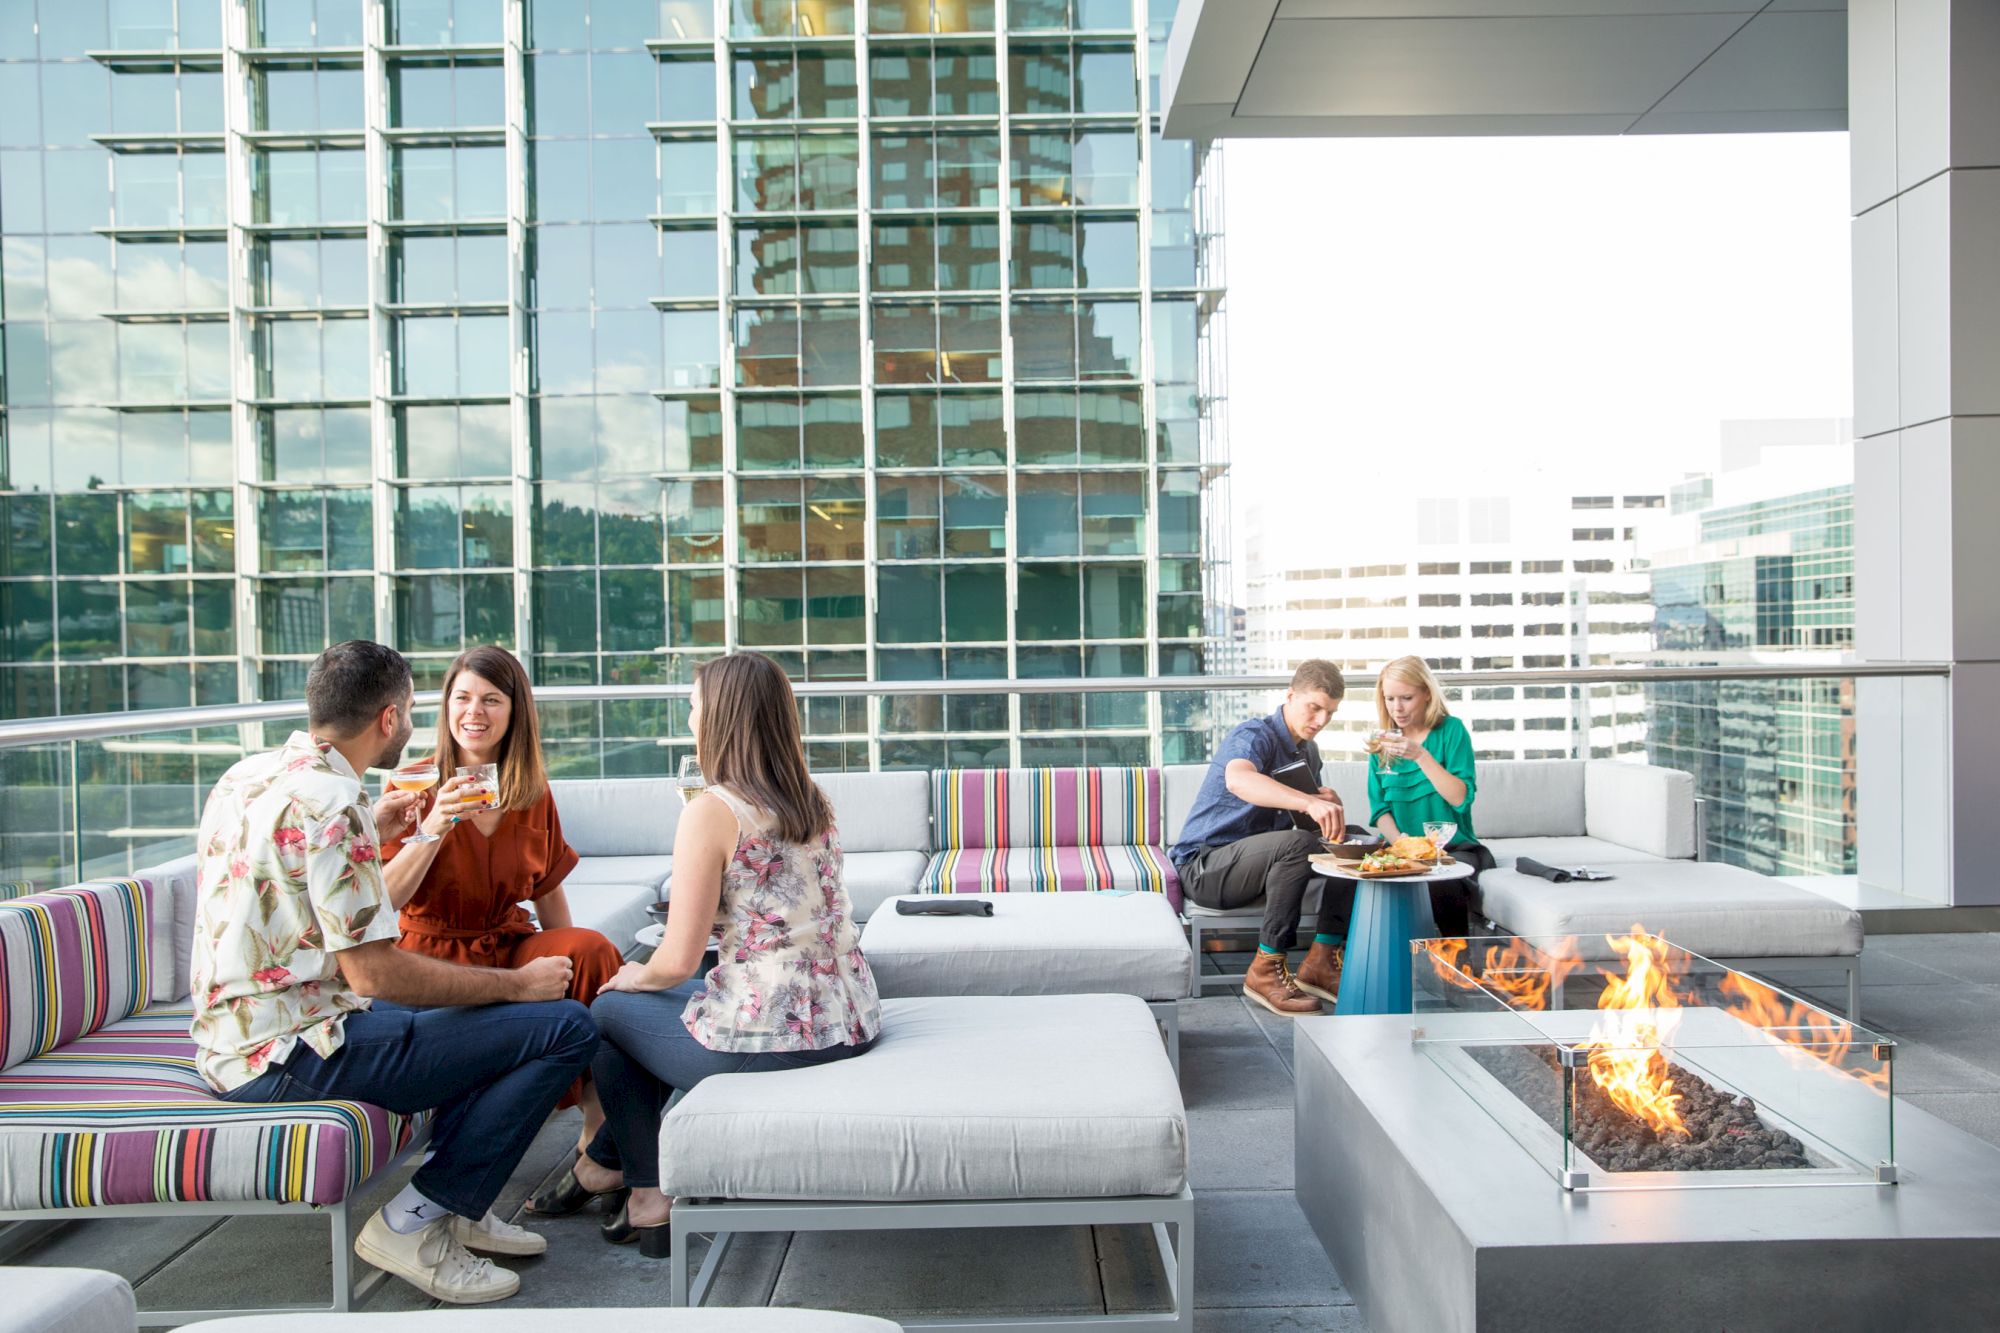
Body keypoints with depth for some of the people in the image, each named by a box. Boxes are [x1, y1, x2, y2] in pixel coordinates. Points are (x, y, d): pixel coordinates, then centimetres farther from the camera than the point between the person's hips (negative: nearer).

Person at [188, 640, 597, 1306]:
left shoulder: (247, 775, 9)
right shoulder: (331, 801, -21)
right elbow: (372, 971, -24)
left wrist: (372, 830, 25)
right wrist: (518, 983, -14)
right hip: (290, 1055, -10)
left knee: (478, 999, 26)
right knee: (564, 1026, -15)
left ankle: (458, 1204, 18)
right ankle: (414, 1223, -5)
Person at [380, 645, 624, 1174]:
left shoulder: (534, 796, 7)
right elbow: (381, 901, -13)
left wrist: (571, 963, 7)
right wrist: (436, 824, -24)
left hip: (511, 946, 4)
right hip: (435, 954, -4)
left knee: (594, 950, -28)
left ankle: (600, 1133, -20)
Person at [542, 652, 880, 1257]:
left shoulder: (712, 810, -15)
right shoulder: (811, 800, 8)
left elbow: (679, 960, -15)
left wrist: (637, 976, 9)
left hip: (768, 1034, -8)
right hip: (850, 1023, 8)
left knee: (607, 1011, 19)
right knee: (651, 998, 30)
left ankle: (649, 1193, 31)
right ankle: (607, 1161, 42)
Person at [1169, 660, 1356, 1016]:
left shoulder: (1308, 752, 12)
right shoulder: (1254, 735, -16)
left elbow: (1311, 819, 19)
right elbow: (1238, 779, -41)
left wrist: (1328, 805, -6)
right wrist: (1309, 802, -54)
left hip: (1264, 861, 8)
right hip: (1204, 866, -8)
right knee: (1297, 844, -34)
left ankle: (1321, 959, -6)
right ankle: (1265, 970, -26)